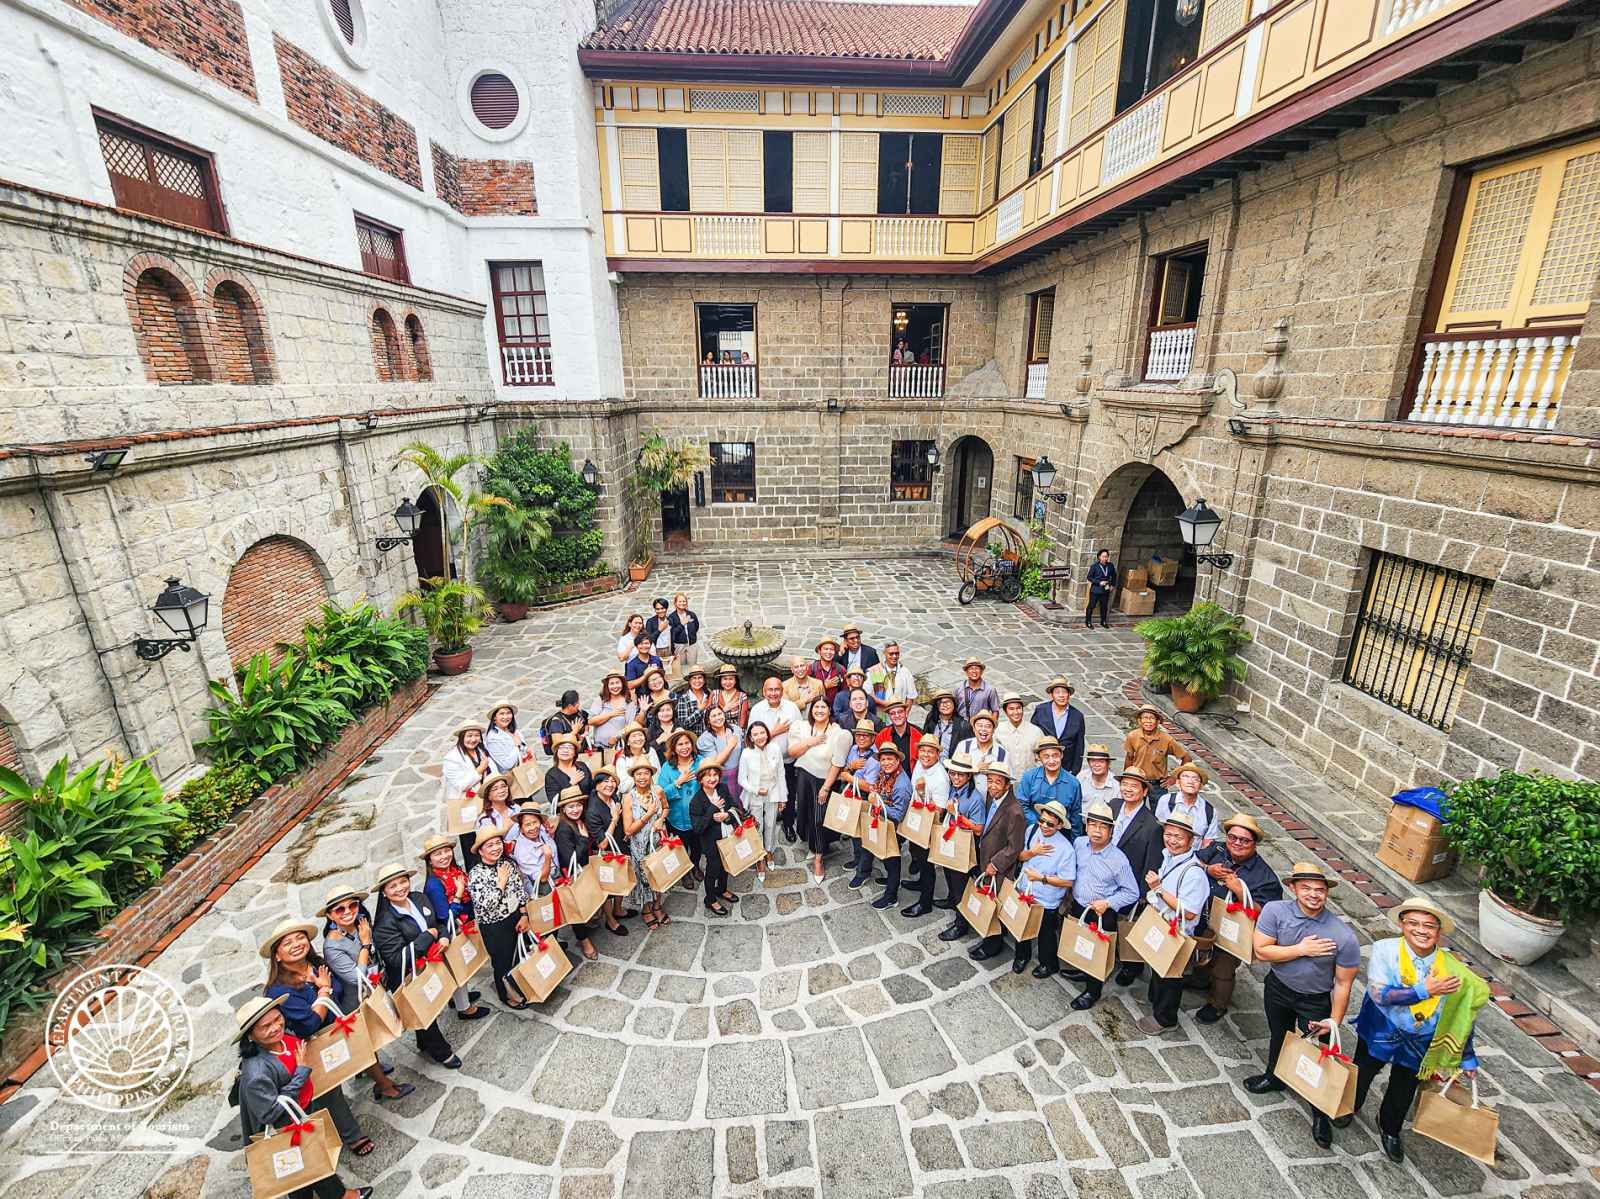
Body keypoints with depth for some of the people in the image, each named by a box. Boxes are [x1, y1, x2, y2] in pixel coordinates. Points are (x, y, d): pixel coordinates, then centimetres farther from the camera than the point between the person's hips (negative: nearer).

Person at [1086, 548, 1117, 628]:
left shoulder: (1110, 566, -1)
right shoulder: (1095, 566, -13)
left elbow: (1114, 576, 15)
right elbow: (1089, 577, -10)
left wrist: (1112, 585, 7)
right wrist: (1099, 582, -17)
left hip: (1105, 590, 4)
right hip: (1095, 590, -4)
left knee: (1104, 606, 14)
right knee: (1091, 606, 3)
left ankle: (1103, 622, 30)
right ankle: (1087, 622, 15)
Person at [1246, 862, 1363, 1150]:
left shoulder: (1344, 938, -27)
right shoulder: (1275, 911, -25)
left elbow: (1343, 983, -16)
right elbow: (1261, 951, -22)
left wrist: (1335, 1021, -13)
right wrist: (1301, 949, -30)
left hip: (1315, 1001, -2)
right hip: (1277, 988, 2)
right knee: (1278, 1037, 26)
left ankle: (1321, 1114, 38)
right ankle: (1274, 1077, 55)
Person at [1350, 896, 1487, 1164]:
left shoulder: (1451, 968, -17)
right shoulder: (1385, 950, -26)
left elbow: (1462, 1018, -3)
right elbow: (1379, 993, -33)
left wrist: (1467, 1058, 3)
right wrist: (1424, 990, -37)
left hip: (1418, 1042, 2)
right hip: (1380, 1032, -2)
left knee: (1404, 1090, 21)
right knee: (1362, 1075, 21)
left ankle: (1390, 1129, 51)